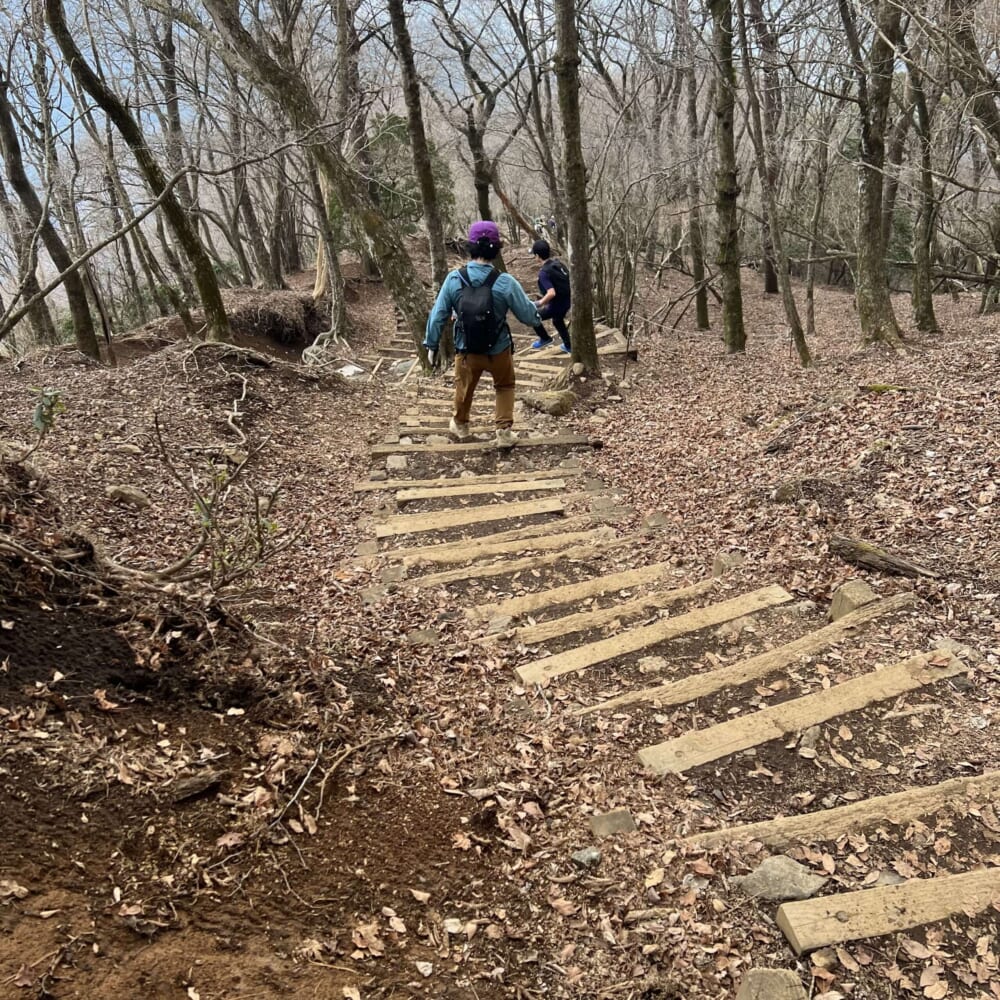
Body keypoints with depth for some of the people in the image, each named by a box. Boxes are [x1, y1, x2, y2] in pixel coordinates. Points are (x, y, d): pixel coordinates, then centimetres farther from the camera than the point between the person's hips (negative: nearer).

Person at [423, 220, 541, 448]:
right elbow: (529, 316, -12)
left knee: (464, 388, 27)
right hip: (499, 350, -2)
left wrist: (431, 345, 5)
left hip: (466, 350, 2)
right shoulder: (505, 283, -20)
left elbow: (438, 315, -7)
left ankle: (460, 426, 49)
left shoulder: (454, 279, -14)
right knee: (505, 387, 25)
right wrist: (538, 316, 12)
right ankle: (504, 432, 24)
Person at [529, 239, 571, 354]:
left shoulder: (544, 272, -24)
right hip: (567, 301, 8)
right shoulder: (558, 263, -1)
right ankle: (568, 346, 45)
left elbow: (551, 293, -34)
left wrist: (539, 303, -20)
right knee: (557, 321, 34)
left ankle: (545, 338, 26)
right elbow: (568, 279, 9)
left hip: (557, 304, -8)